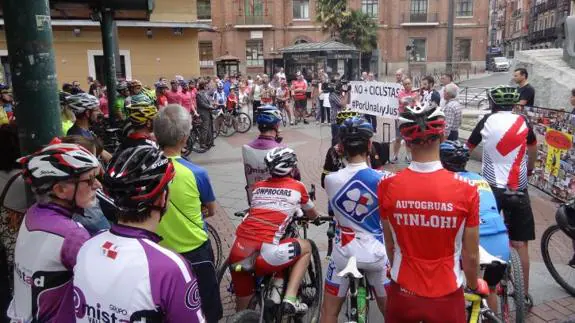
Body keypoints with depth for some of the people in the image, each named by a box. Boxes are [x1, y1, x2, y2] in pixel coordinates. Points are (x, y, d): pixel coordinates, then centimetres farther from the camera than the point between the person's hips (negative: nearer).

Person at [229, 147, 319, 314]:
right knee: (306, 247, 22)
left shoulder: (257, 187, 20)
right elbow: (312, 215, 28)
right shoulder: (297, 187, 10)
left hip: (238, 253, 5)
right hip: (265, 255, -5)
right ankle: (290, 299, 14)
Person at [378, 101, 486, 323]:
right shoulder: (466, 191, -18)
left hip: (403, 294, 1)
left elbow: (390, 246, -2)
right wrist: (474, 285, 14)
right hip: (446, 297, 0)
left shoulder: (387, 187, -15)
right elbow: (471, 256, -7)